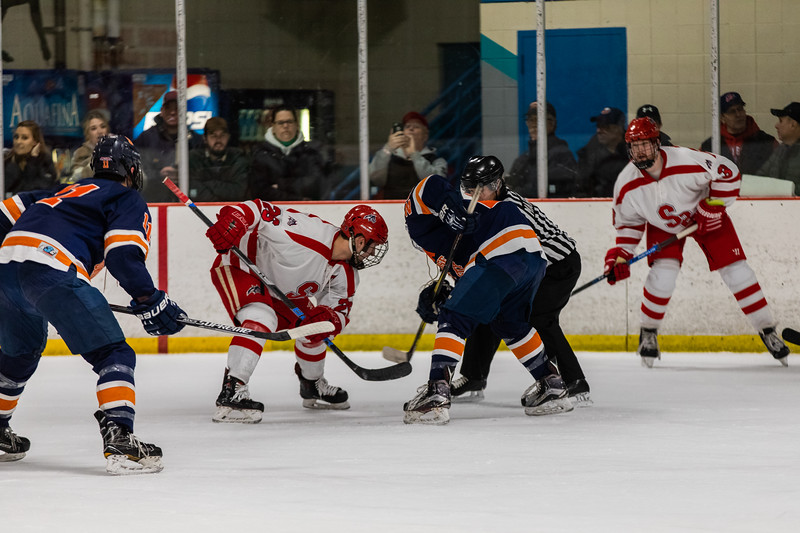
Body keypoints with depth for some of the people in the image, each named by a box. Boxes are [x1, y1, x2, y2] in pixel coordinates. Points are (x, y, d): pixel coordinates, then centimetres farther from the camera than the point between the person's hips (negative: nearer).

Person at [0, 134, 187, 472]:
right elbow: (123, 255, -6)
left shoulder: (69, 191, 33)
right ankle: (119, 440, -23)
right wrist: (149, 301, -7)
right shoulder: (129, 199, 12)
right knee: (113, 354, -6)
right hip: (53, 271, -8)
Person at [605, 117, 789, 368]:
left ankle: (768, 331, 8)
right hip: (663, 224, 1)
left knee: (736, 271, -5)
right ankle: (648, 333, 3)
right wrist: (620, 255, -17)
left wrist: (712, 208, -24)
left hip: (705, 214, -1)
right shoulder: (626, 185, -24)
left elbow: (729, 173, -23)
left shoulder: (687, 161, -36)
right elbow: (628, 222, -7)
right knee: (662, 274, -20)